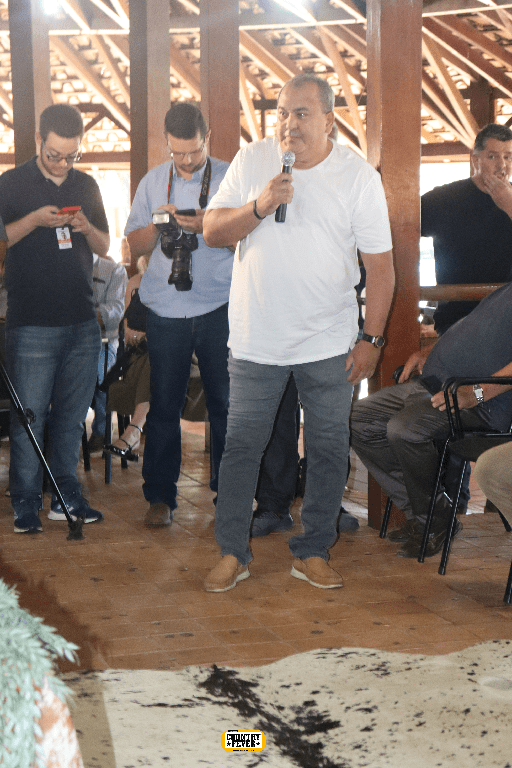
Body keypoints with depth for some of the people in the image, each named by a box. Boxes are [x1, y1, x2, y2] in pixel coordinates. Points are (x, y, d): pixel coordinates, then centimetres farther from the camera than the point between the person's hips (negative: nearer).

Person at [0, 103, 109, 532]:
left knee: (72, 415, 8)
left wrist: (87, 228, -5)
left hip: (82, 321, 4)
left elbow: (105, 247, 17)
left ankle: (67, 496, 17)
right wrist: (35, 220, -16)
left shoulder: (87, 186, 13)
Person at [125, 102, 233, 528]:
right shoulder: (153, 182, 11)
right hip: (166, 312, 2)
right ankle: (160, 496, 12)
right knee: (164, 405, 3)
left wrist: (208, 226, -17)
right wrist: (158, 225, -8)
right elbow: (134, 246, 12)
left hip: (220, 308, -1)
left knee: (226, 404, 2)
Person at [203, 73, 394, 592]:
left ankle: (312, 553, 22)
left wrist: (372, 339, -6)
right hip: (256, 339, 1)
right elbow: (212, 232, -1)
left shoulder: (359, 177, -4)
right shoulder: (251, 162, 0)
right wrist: (260, 206, -18)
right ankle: (232, 553, 18)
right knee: (241, 446, 5)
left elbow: (380, 265, -3)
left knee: (328, 450, 6)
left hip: (328, 344, 0)